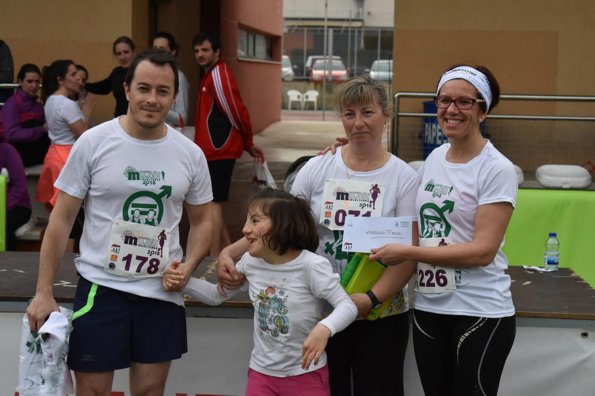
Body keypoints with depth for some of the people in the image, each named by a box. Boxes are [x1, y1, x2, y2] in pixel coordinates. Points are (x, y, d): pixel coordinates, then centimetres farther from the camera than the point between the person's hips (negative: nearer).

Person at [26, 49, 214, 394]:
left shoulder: (190, 155, 0)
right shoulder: (93, 143, -8)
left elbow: (202, 220, 12)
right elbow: (62, 219, -4)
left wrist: (188, 266, -7)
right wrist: (44, 292, -6)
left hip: (162, 291, 3)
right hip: (101, 287, -2)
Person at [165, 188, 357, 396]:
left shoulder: (311, 266, -19)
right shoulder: (250, 262, -1)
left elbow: (348, 306, -21)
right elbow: (217, 295, 13)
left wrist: (324, 329, -41)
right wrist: (183, 281, -2)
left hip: (306, 375, -4)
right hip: (262, 373, 4)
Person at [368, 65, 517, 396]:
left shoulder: (497, 169, -11)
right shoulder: (434, 158, 8)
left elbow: (483, 251, -18)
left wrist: (407, 253, -20)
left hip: (479, 313, -6)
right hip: (429, 307, 6)